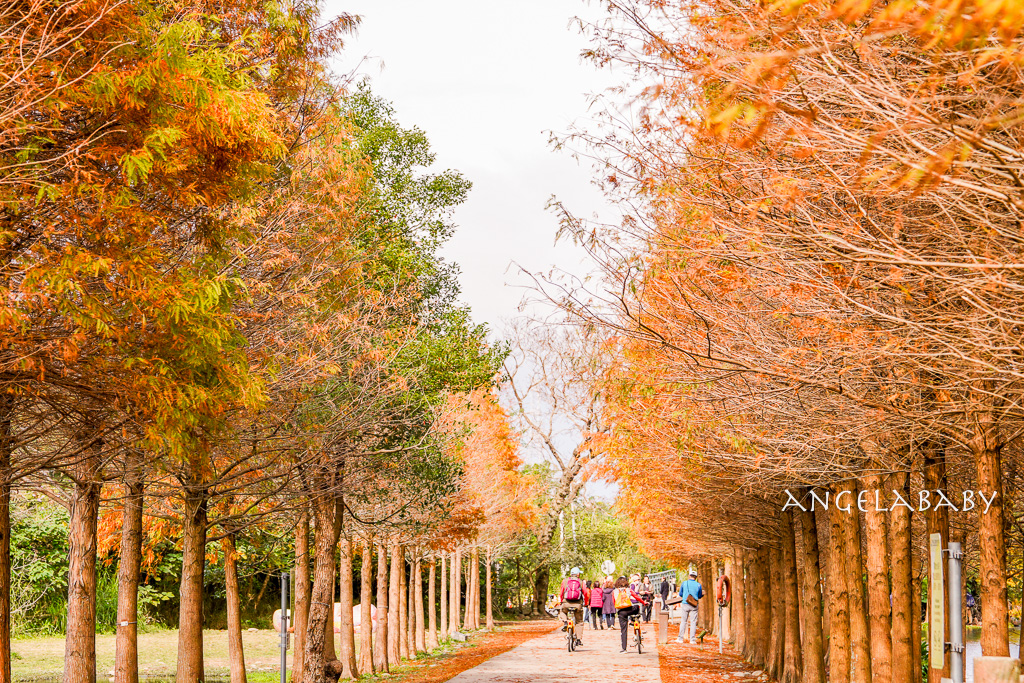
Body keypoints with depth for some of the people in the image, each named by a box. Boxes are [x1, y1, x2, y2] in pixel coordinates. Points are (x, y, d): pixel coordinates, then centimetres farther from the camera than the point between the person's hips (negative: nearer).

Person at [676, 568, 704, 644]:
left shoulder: (684, 583, 0)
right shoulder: (698, 585, -1)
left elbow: (680, 594, 8)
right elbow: (700, 596, 10)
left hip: (685, 604, 0)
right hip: (694, 606, 0)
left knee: (683, 621, 9)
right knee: (693, 622, 4)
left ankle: (681, 638, 9)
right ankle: (692, 639, 2)